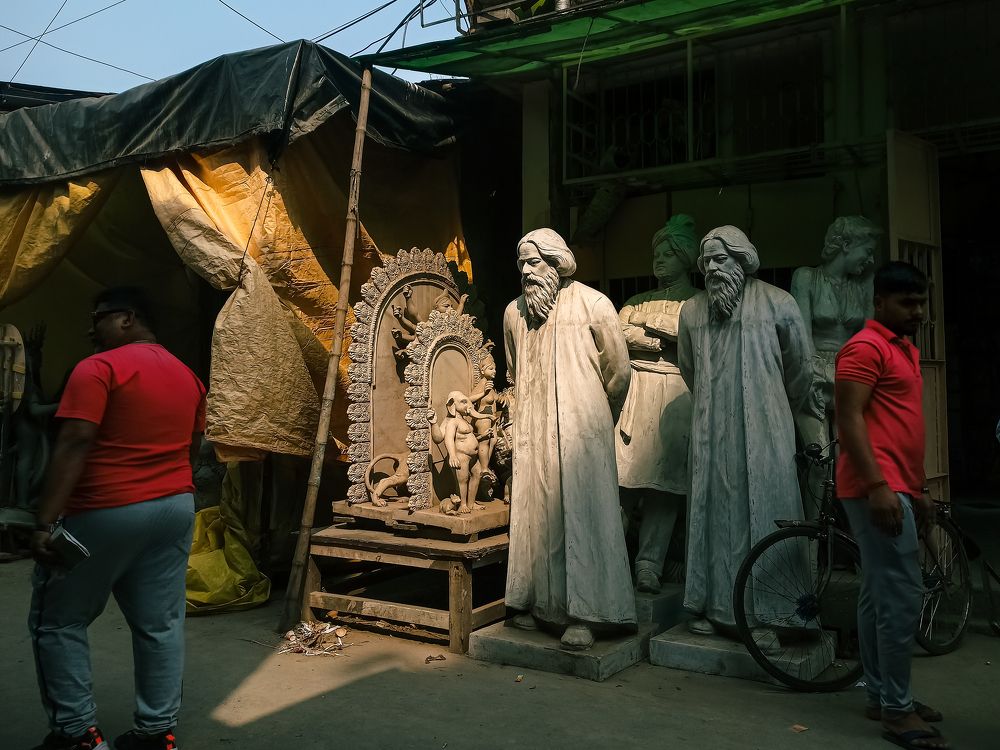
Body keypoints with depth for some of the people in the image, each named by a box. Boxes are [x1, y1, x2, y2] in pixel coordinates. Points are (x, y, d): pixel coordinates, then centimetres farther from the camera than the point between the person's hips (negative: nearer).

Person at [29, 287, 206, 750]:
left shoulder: (99, 368, -11)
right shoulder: (187, 376, 12)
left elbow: (75, 444, -19)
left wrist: (46, 520, -20)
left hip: (105, 513, -7)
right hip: (176, 508, 7)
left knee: (57, 621, 9)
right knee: (160, 624, 10)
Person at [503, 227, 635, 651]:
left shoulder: (593, 305, -3)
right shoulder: (515, 312, 10)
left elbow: (619, 371, 2)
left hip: (580, 430, -4)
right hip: (533, 433, 4)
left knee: (581, 515, -6)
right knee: (534, 514, 5)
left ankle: (583, 614, -2)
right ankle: (539, 602, 16)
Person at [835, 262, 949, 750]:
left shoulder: (906, 350, 20)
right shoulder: (866, 347, -10)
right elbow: (849, 419, -18)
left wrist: (918, 488, 23)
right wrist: (877, 485, -25)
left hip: (896, 489, 10)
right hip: (878, 489, -10)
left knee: (878, 595, 13)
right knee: (902, 597, -9)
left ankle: (881, 696, 22)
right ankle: (897, 710, 0)